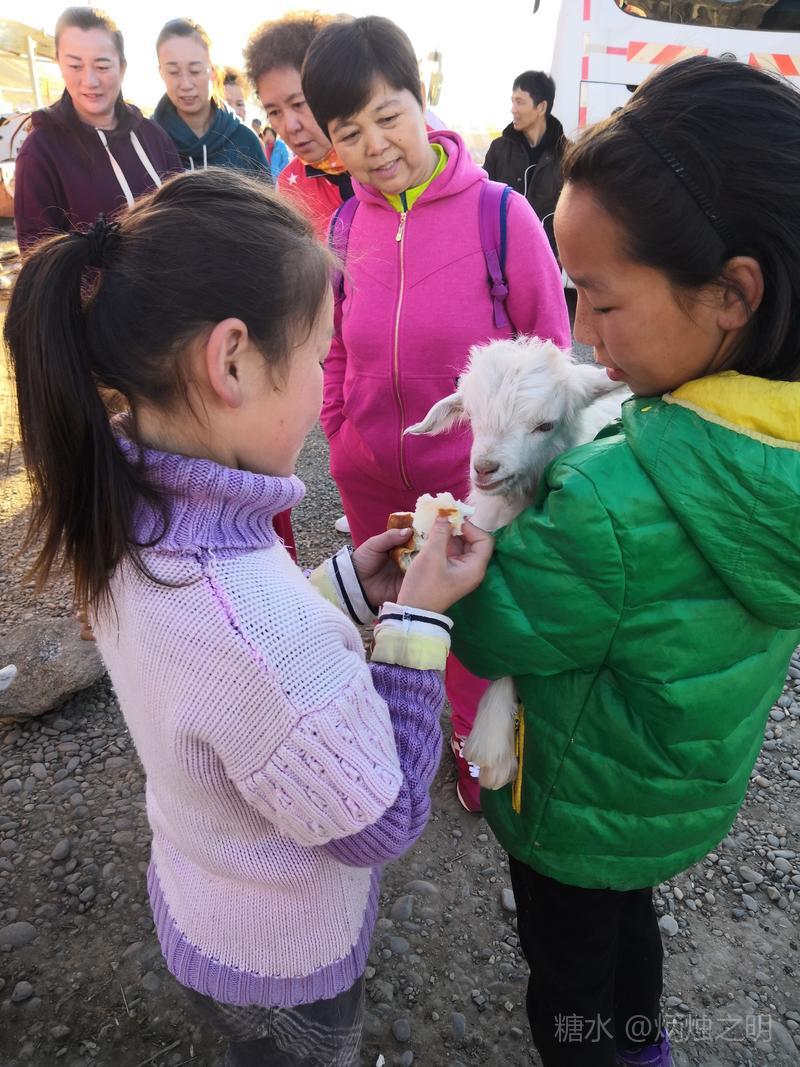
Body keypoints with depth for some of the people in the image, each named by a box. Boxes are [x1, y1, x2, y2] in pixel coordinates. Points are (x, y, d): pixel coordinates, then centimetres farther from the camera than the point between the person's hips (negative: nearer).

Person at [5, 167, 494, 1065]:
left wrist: (345, 586, -8)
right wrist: (417, 622, -24)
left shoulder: (128, 513, -17)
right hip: (281, 968, -6)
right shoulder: (259, 627, -45)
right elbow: (383, 827, -27)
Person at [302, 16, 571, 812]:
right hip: (369, 477, 4)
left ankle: (472, 741, 45)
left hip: (473, 479, -3)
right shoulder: (346, 225, -2)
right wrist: (338, 434, 6)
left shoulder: (502, 215, -15)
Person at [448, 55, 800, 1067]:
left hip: (580, 811, -7)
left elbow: (491, 639, -26)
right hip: (694, 793, 7)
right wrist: (555, 476, -11)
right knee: (629, 912, 36)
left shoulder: (615, 503, -41)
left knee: (566, 966, 25)